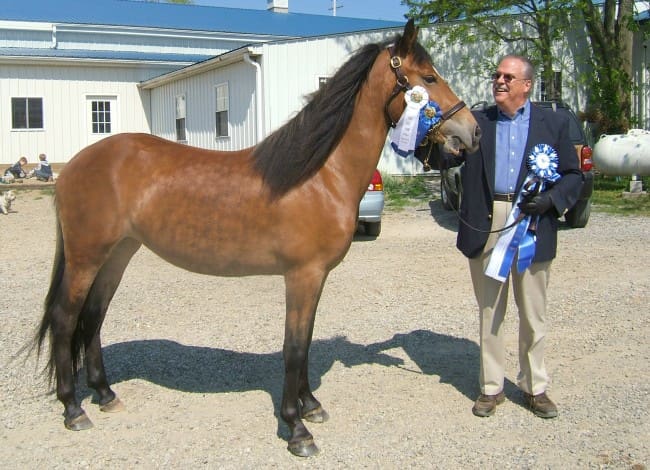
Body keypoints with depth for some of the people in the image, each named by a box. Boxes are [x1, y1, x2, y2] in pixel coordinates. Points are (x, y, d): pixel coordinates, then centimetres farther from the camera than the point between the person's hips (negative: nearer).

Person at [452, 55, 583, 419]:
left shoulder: (553, 124, 6)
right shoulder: (477, 121, 7)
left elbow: (574, 176, 5)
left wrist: (552, 199, -13)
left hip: (532, 225, 0)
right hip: (487, 227, 1)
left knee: (534, 312, 10)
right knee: (490, 310, 10)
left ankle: (535, 387, 24)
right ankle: (492, 387, 21)